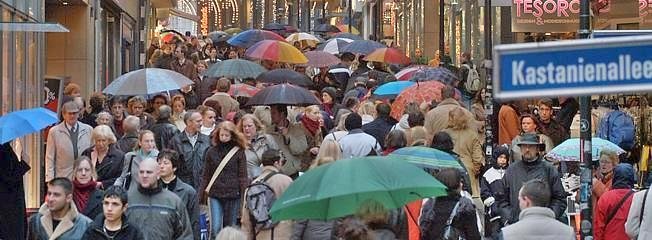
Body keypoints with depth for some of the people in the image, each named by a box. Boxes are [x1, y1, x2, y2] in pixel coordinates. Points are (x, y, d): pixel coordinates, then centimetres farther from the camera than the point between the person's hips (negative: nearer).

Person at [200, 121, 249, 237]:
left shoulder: (239, 152, 1)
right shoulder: (211, 152, 6)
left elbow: (243, 176, 0)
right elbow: (206, 175, 10)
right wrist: (201, 195, 6)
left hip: (233, 194, -1)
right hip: (214, 194, 1)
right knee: (215, 228, -10)